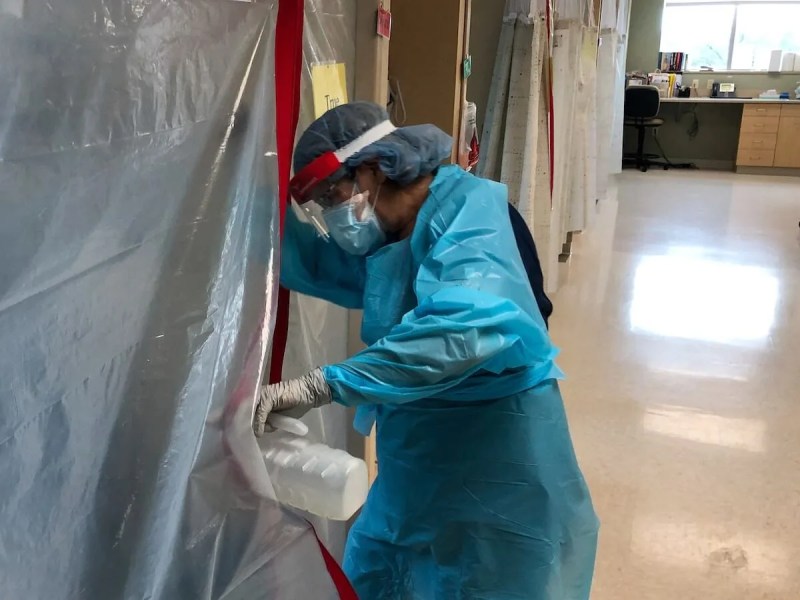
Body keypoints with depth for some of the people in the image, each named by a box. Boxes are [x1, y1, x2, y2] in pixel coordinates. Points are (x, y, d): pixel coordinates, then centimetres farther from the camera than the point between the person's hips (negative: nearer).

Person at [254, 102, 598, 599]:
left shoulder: (465, 217, -22)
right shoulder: (388, 236, 6)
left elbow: (467, 327, -40)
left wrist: (320, 386, -42)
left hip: (495, 479, -8)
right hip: (422, 470, 9)